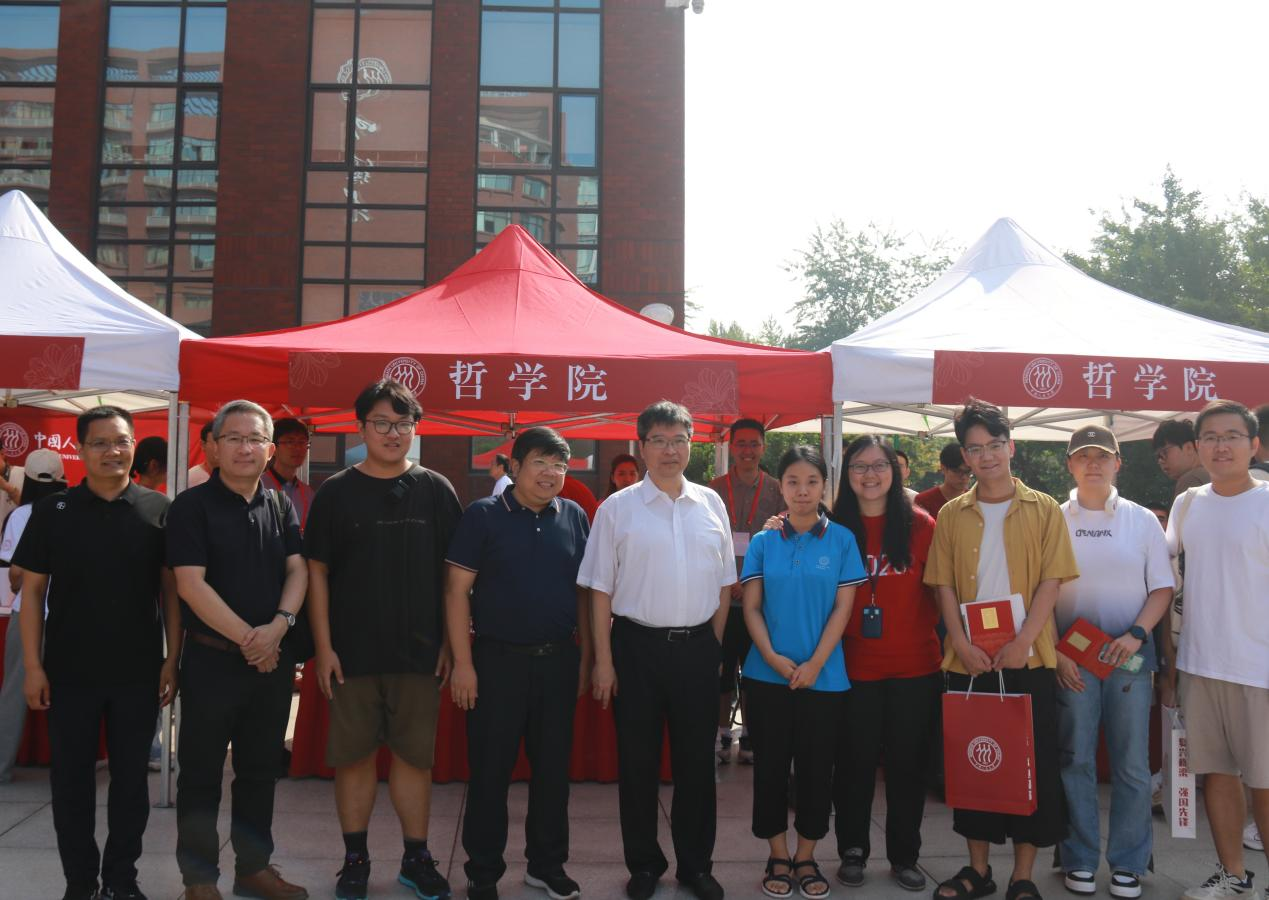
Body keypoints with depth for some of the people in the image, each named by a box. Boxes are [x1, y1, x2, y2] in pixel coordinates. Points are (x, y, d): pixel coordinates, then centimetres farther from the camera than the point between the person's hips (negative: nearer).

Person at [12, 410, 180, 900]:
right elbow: (33, 589, 2)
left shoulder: (158, 509, -1)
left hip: (138, 671, 0)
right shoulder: (53, 510, 1)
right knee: (71, 779, 8)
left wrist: (172, 659, -3)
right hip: (69, 671, 0)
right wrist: (33, 666, -4)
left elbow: (170, 589, 1)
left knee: (131, 777, 9)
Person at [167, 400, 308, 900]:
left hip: (273, 660, 5)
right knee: (201, 772, 5)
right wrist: (247, 638, -14)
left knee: (260, 770, 14)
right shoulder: (192, 506, -7)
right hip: (212, 659, -4)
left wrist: (279, 624, -13)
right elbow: (191, 585, -13)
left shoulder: (281, 506, 9)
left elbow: (297, 569, 5)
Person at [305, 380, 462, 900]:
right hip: (352, 652, 0)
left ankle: (416, 858, 21)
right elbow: (317, 571, 1)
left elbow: (453, 573, 5)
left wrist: (449, 642, 1)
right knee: (354, 756, 7)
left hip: (419, 651, 1)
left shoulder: (435, 491, 3)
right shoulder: (336, 492, 1)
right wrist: (323, 646, -5)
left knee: (415, 756, 8)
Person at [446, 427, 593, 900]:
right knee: (490, 769, 5)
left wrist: (585, 657, 7)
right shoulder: (483, 515, -5)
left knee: (553, 767, 12)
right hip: (498, 659, -3)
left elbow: (584, 591, 11)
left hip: (559, 660, 4)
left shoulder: (575, 518, 6)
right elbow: (457, 589, -7)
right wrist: (463, 662, -11)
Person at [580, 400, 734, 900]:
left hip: (698, 647, 2)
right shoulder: (617, 508, -3)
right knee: (637, 761, 8)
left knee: (697, 759, 11)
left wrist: (714, 646, 6)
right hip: (638, 645, -2)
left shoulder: (711, 504, 5)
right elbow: (601, 591, -2)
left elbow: (724, 583, 11)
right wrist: (604, 661, -5)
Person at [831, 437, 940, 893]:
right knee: (855, 761, 9)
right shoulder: (835, 526, -1)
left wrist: (922, 630, -5)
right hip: (854, 665, 0)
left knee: (908, 761, 10)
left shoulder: (921, 524, -2)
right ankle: (852, 851, 26)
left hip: (914, 665, 0)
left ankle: (904, 856, 26)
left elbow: (938, 587, 3)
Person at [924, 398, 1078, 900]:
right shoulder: (951, 515, 7)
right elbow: (944, 584, 3)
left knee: (1032, 763, 3)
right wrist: (962, 644, -10)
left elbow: (1050, 580, -4)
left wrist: (1023, 641, -14)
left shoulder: (1043, 510, 2)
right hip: (967, 661, 2)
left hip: (1028, 659, -1)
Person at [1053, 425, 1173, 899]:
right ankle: (1079, 860, 17)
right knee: (1075, 760, 4)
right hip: (1070, 658, -1)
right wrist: (1057, 652, -6)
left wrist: (1136, 634, -11)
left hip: (1129, 656, 1)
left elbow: (1162, 588, 5)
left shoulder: (1142, 520, 5)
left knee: (1132, 765, 4)